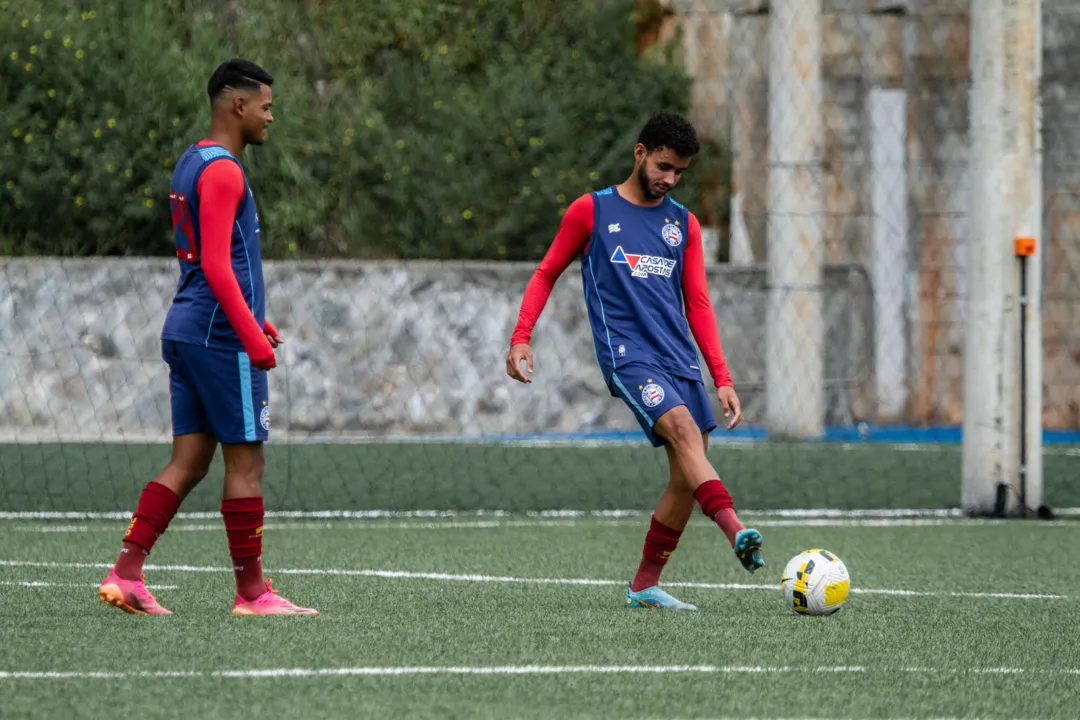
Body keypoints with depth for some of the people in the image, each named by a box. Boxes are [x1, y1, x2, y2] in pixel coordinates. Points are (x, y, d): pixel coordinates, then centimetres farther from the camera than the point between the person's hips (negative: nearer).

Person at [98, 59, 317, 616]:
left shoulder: (192, 164, 17)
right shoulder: (222, 172, -14)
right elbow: (216, 265, -21)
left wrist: (252, 320, 25)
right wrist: (252, 336, -21)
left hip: (186, 332, 10)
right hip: (221, 337, -10)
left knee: (188, 462, 7)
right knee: (246, 461, -3)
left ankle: (125, 574, 0)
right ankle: (252, 592, 1)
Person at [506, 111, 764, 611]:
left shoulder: (684, 224, 16)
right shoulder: (592, 211, 5)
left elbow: (698, 306, 16)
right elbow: (547, 274, 12)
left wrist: (722, 379, 8)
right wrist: (521, 338, 0)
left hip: (680, 358, 5)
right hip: (627, 355, -5)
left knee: (688, 475, -2)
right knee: (682, 425, -29)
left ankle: (645, 585, 12)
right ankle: (736, 533, -48)